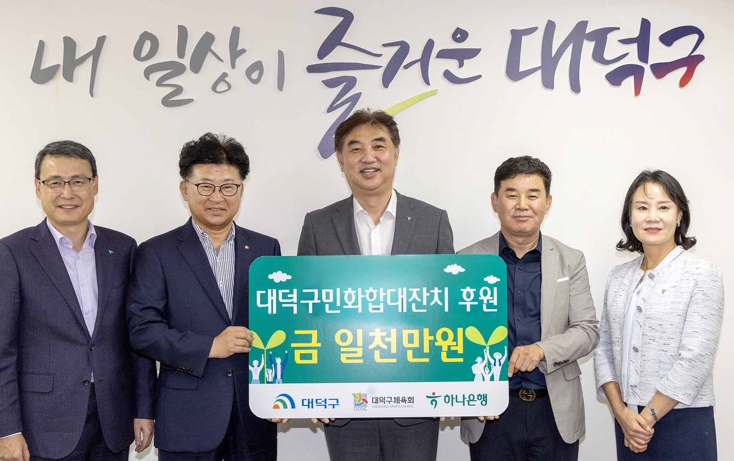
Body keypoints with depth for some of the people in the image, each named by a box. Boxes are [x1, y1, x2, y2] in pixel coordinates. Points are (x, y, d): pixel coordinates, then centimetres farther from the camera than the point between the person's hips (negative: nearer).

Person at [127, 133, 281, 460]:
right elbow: (142, 329, -8)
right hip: (188, 418, -2)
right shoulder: (156, 253, -1)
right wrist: (209, 347, -17)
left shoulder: (266, 249, 6)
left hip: (255, 413, 3)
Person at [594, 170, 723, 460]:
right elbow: (604, 349, 6)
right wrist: (622, 413, -6)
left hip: (683, 424, -4)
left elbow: (695, 359, -15)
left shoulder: (703, 275, -9)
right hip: (628, 423, 4)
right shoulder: (618, 277, 6)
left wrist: (647, 417, -13)